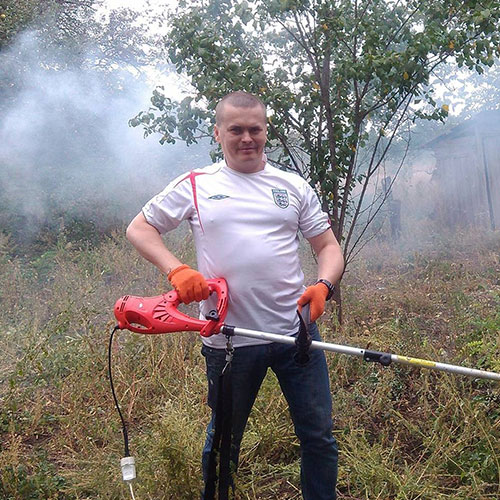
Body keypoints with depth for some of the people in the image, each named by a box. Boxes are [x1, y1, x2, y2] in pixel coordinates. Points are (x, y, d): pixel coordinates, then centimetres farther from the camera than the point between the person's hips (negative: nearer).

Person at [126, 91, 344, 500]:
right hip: (229, 338, -1)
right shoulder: (196, 185, 4)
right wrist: (176, 270, -10)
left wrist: (324, 285, -11)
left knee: (319, 436, 10)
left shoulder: (294, 187, 9)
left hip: (296, 330, 2)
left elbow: (328, 246, 10)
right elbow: (139, 229, 7)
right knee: (223, 440, 15)